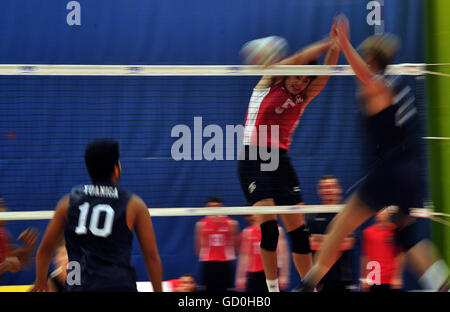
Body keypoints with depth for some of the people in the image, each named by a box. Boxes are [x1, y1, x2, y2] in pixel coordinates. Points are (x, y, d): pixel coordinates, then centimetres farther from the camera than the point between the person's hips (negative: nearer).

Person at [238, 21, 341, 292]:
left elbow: (324, 75, -2)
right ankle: (272, 289, -9)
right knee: (269, 226, -16)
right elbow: (298, 59, -10)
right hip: (253, 161, -5)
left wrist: (336, 47, -17)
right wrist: (328, 43, -13)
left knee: (299, 229, 0)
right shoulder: (269, 84, 3)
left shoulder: (302, 99, 13)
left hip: (281, 162, 5)